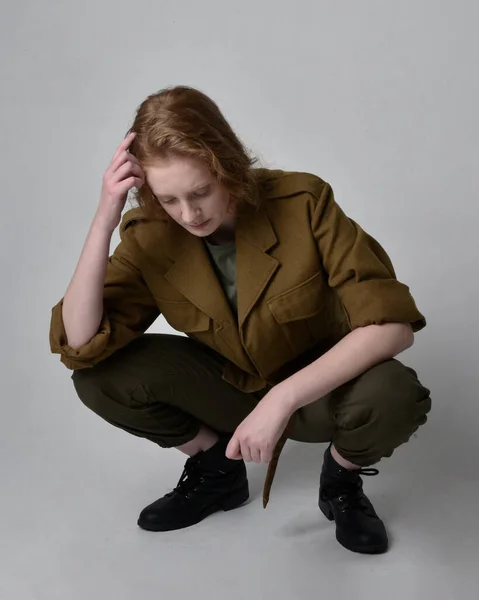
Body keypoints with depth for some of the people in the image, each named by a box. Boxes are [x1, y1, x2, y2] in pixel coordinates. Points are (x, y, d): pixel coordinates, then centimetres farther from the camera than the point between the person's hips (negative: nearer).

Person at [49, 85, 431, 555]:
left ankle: (341, 479, 2)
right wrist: (103, 222, -34)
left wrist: (282, 398, -38)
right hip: (229, 385, 3)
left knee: (394, 397, -36)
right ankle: (217, 470, 7)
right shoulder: (149, 237, -17)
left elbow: (392, 323, -28)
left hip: (319, 387, -2)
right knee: (99, 376, -19)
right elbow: (80, 345, -24)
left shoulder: (303, 203, -25)